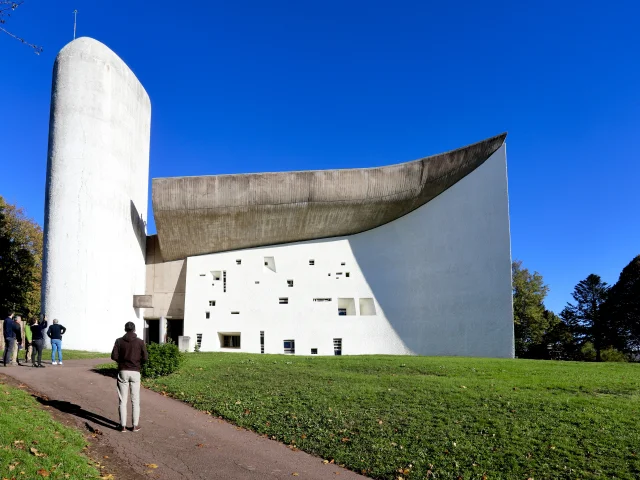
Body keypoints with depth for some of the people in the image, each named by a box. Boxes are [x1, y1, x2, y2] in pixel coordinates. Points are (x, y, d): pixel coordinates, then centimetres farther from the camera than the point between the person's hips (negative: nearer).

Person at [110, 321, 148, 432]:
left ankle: (123, 425, 7)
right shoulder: (140, 342, -2)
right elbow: (145, 358, -5)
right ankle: (135, 425, 9)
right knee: (135, 400, 7)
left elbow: (114, 356, -7)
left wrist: (121, 360, 13)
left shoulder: (119, 341, -1)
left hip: (123, 372, 0)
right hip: (135, 372, 0)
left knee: (122, 400, 6)